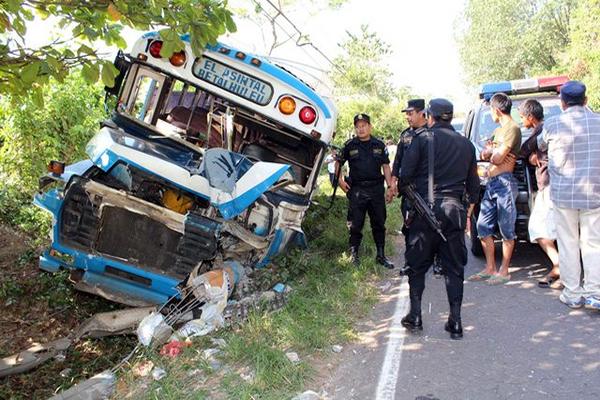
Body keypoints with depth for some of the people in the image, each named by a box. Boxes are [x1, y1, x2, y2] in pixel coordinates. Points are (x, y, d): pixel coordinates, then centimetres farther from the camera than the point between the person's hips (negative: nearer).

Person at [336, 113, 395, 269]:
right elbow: (338, 163, 10)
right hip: (356, 190, -2)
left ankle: (381, 255, 19)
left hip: (376, 189, 2)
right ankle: (354, 254, 15)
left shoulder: (379, 145, 8)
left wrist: (390, 185, 1)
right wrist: (340, 180, -2)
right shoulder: (350, 145, 3)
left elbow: (385, 166, 10)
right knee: (356, 224, 3)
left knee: (379, 223, 9)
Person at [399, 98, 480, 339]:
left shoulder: (423, 139, -2)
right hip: (454, 209, 3)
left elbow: (405, 175, -8)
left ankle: (415, 317, 13)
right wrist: (468, 212, 25)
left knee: (417, 264, 9)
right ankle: (455, 322, 10)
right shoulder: (466, 145, 12)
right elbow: (473, 185, 15)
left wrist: (405, 187, 13)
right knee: (454, 267, 9)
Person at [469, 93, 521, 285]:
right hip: (491, 183, 9)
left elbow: (497, 158, -15)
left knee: (506, 230, 0)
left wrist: (491, 152, 5)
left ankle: (503, 271, 8)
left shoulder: (512, 128, -9)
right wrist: (492, 152, -4)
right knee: (483, 227, 9)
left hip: (504, 183, -9)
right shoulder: (498, 130, 21)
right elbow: (485, 154, 17)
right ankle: (490, 268, 18)